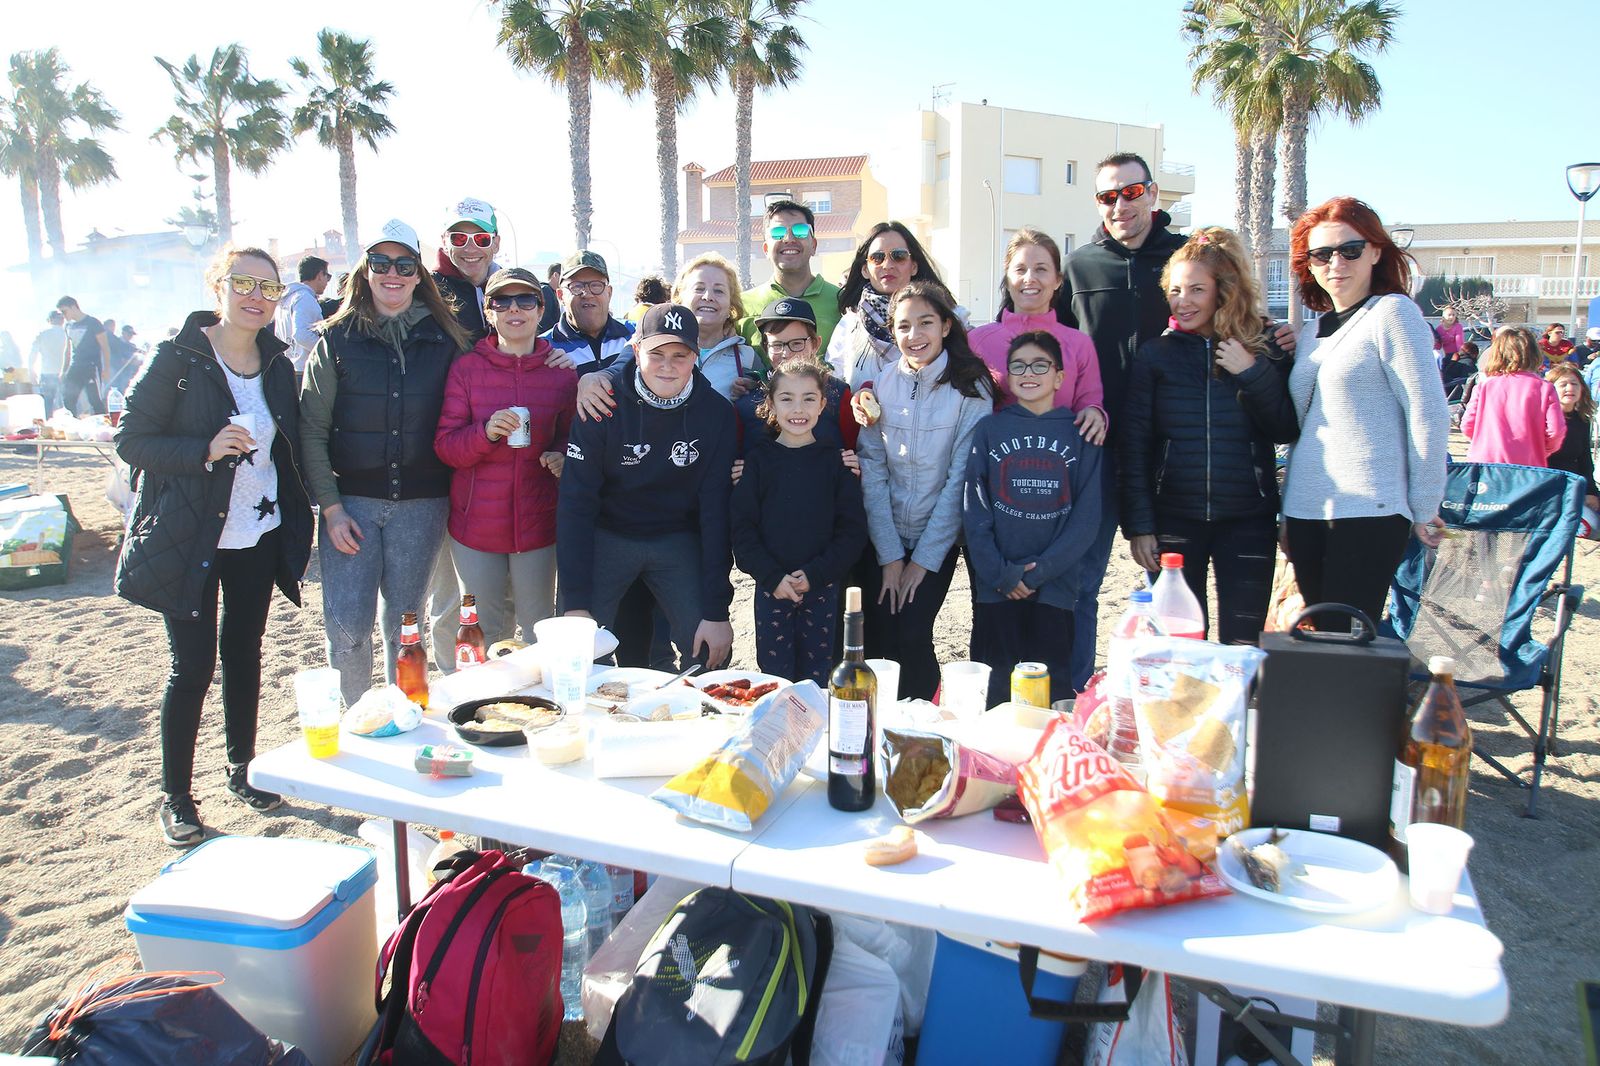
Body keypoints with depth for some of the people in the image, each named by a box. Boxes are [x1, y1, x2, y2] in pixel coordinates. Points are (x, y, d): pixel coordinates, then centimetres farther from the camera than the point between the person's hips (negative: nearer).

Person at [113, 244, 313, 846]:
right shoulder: (177, 358, -10)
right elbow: (130, 440, -11)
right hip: (188, 541, -4)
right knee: (192, 667, 0)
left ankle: (242, 768, 32)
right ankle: (175, 796, 17)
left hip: (258, 537, 5)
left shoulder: (278, 365, 5)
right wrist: (206, 450, -25)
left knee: (244, 654, 15)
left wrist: (296, 526, 5)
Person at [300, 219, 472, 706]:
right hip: (351, 499, -1)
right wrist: (331, 507, -7)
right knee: (348, 627, -4)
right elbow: (312, 430, 0)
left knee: (405, 624, 9)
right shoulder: (338, 338, 1)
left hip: (420, 503, 1)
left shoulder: (444, 339, 4)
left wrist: (456, 498, -1)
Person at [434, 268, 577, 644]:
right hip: (476, 524, 0)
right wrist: (486, 432, -23)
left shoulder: (562, 373, 1)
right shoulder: (466, 367, -2)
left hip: (537, 524, 0)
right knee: (485, 632, 12)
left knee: (539, 631, 10)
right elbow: (444, 445, -4)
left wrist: (561, 458, -9)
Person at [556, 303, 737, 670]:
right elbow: (576, 502, -14)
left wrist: (717, 610, -12)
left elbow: (717, 507, -10)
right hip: (606, 537, -1)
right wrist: (576, 602, -20)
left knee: (709, 655, -5)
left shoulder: (716, 412, -12)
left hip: (679, 541, 1)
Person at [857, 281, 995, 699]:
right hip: (884, 537, 2)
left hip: (937, 540, -2)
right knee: (878, 641, -4)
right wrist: (890, 555, -8)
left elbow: (960, 476, -9)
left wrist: (924, 558, -10)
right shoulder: (882, 383, 0)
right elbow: (872, 469, -2)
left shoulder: (970, 388, -7)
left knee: (912, 637, -13)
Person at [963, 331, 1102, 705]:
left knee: (1052, 687, 4)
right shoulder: (989, 429, 5)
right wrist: (1000, 574, -9)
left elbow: (1087, 516, 0)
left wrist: (1041, 570, -9)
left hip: (1055, 586, 0)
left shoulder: (1080, 433, 4)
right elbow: (974, 510, 0)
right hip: (996, 587, 0)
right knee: (994, 688, 4)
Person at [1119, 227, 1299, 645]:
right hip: (1173, 519, 0)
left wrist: (1253, 372, -13)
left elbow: (1286, 431, 0)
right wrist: (1138, 524, -6)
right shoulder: (1155, 353, 1)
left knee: (1243, 644, 3)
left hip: (1248, 520, 1)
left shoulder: (1264, 350, 4)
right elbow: (1132, 443, -1)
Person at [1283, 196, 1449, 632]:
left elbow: (1429, 413, -8)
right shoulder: (1310, 330, 17)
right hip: (1305, 513, 7)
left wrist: (1423, 509, -6)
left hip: (1369, 512, -7)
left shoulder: (1392, 311, -4)